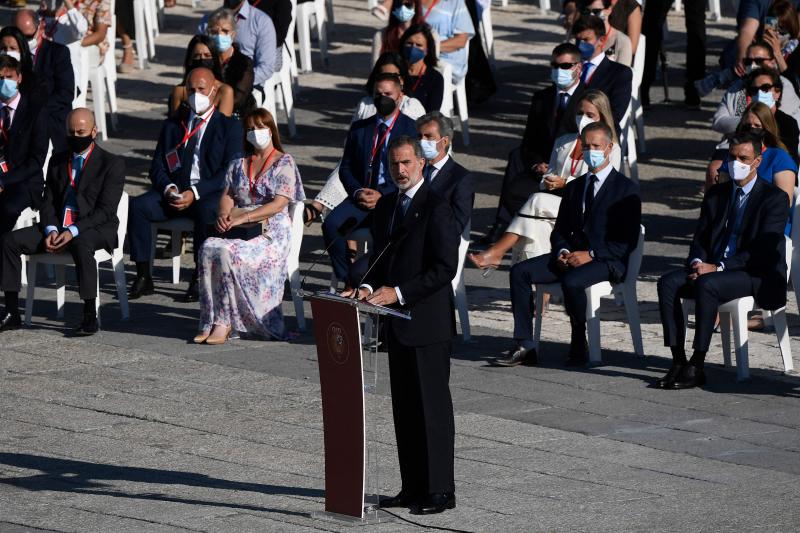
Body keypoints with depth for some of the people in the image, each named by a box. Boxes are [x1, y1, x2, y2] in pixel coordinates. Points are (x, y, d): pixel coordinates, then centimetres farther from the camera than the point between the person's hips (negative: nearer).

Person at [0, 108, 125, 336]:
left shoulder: (112, 164, -1)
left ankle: (90, 317, -36)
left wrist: (73, 231, -22)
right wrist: (51, 230, -10)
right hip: (58, 227, 6)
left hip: (95, 229, -6)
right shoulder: (57, 162, 17)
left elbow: (106, 210, -10)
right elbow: (48, 203, 12)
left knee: (81, 245, -41)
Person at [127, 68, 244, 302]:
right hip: (174, 192, 4)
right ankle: (143, 276, -21)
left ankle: (200, 277, -26)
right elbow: (157, 166, 14)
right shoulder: (172, 125, 20)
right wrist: (168, 188, -10)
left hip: (209, 195, -4)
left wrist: (195, 193, -17)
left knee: (205, 211, -39)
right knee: (136, 206, -24)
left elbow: (230, 172, -5)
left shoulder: (230, 126, 6)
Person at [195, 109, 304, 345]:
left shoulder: (284, 163, 2)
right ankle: (210, 323, -29)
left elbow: (279, 204, -10)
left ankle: (223, 322, -28)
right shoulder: (238, 164, 21)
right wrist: (224, 215, -11)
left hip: (271, 230, -5)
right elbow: (227, 195, 13)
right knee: (208, 249, -29)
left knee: (227, 253, -34)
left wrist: (243, 217, -18)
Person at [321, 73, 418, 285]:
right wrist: (357, 192, -6)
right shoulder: (359, 128, 17)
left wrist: (382, 195, -13)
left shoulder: (412, 130, 3)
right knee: (331, 224, -24)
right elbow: (345, 168, 15)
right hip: (361, 195, 4)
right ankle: (348, 280, -15)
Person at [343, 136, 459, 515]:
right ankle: (413, 487, 16)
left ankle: (440, 490, -2)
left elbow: (445, 267, -16)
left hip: (427, 323, -8)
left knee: (432, 406, -5)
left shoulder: (435, 208, -11)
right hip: (399, 325, 8)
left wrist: (398, 293, -19)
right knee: (404, 408, 11)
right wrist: (369, 287, 0)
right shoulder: (385, 206, 14)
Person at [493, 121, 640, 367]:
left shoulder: (626, 189, 0)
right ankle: (524, 347, -19)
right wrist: (562, 252, -4)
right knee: (520, 271, -15)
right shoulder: (574, 187, 20)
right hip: (572, 256, 6)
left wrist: (591, 254, -18)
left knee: (571, 281, -37)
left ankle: (579, 349, -21)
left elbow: (628, 241, -8)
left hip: (607, 261, -6)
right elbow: (560, 230, 20)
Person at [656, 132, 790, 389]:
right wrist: (697, 262, -9)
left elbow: (763, 251, -14)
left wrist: (718, 268, -20)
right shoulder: (717, 194, 17)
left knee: (707, 285, -35)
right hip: (711, 268, 6)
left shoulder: (774, 198, -4)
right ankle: (678, 362, -24)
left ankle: (696, 367, -31)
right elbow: (700, 238, 16)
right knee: (668, 282, -20)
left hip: (757, 274, -6)